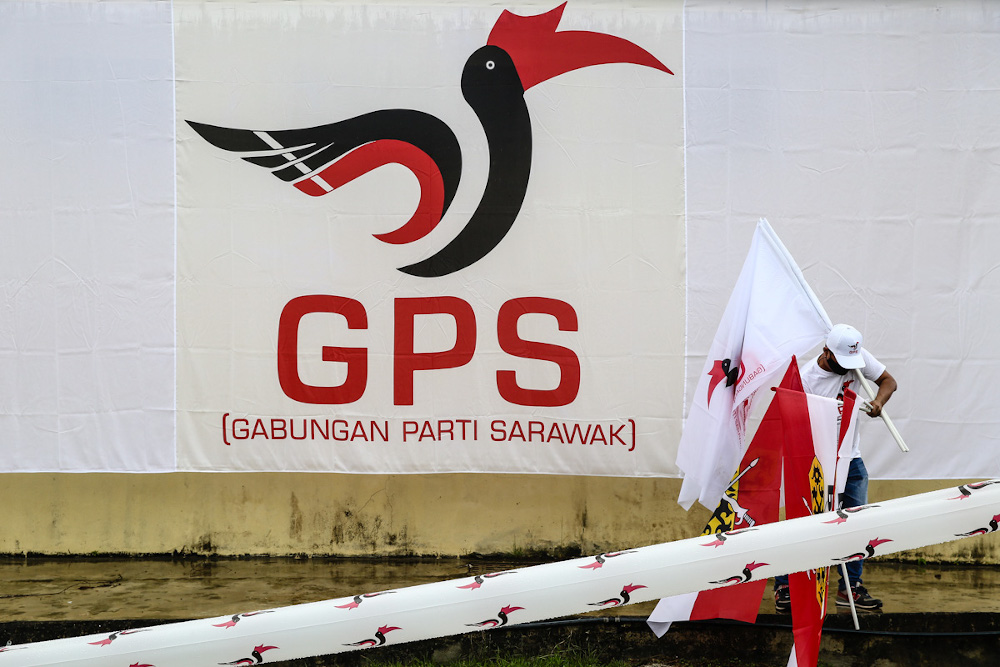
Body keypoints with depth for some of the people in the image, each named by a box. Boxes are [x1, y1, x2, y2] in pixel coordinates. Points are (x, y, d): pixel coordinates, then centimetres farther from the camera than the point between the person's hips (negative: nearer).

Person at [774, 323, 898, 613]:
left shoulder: (859, 357, -6)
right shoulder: (805, 378, -19)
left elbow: (888, 380, 6)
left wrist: (878, 401, -16)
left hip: (851, 459, 5)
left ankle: (849, 589, 19)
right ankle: (783, 587, 7)